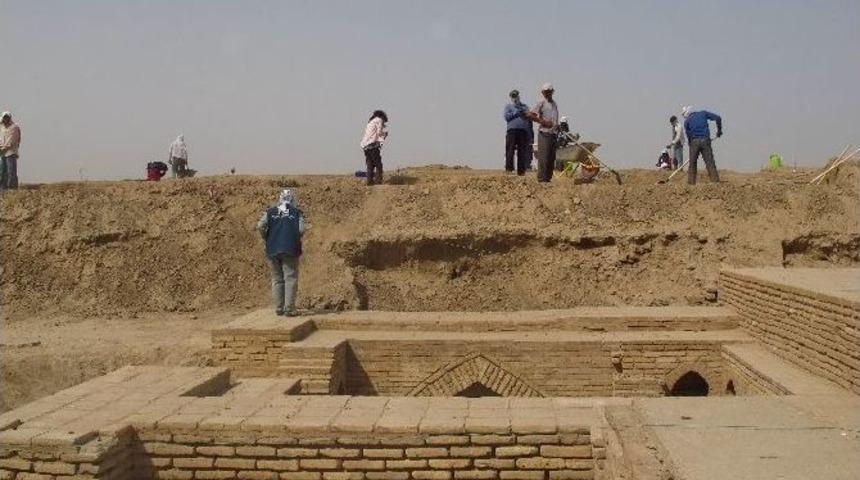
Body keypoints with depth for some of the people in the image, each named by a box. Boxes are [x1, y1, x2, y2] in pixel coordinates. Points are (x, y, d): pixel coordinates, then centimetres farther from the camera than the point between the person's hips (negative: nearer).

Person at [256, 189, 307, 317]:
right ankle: (289, 309, -5)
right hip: (290, 250, -3)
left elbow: (260, 226, -4)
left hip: (273, 250, 3)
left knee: (277, 279, 11)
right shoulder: (297, 213, 4)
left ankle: (279, 308, 11)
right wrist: (295, 239, 9)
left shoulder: (270, 212, 9)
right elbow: (301, 229, -9)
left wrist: (267, 239, 10)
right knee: (290, 279, 0)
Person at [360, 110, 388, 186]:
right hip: (373, 145, -8)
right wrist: (385, 133, 12)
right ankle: (378, 179, -15)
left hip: (365, 146, 8)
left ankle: (370, 181, 3)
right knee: (378, 164, -8)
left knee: (370, 165, 8)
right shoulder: (379, 120, 4)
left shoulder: (370, 122, 28)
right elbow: (379, 132, -5)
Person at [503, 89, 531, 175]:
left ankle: (521, 170, 3)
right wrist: (516, 112, -8)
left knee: (522, 152, 0)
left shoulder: (525, 107, 23)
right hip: (512, 130, -2)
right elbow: (506, 117, -2)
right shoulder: (508, 106, 16)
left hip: (523, 131, 2)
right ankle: (509, 168, -10)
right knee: (510, 150, -9)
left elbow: (529, 120, 17)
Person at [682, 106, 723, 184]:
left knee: (692, 162, 8)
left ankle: (691, 181, 5)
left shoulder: (687, 121, 11)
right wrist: (719, 130, 17)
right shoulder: (703, 113, 14)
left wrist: (690, 144, 17)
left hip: (694, 142, -1)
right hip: (705, 140, 1)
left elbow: (688, 134, 8)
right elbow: (717, 118, 7)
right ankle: (715, 180, -9)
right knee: (710, 162, -1)